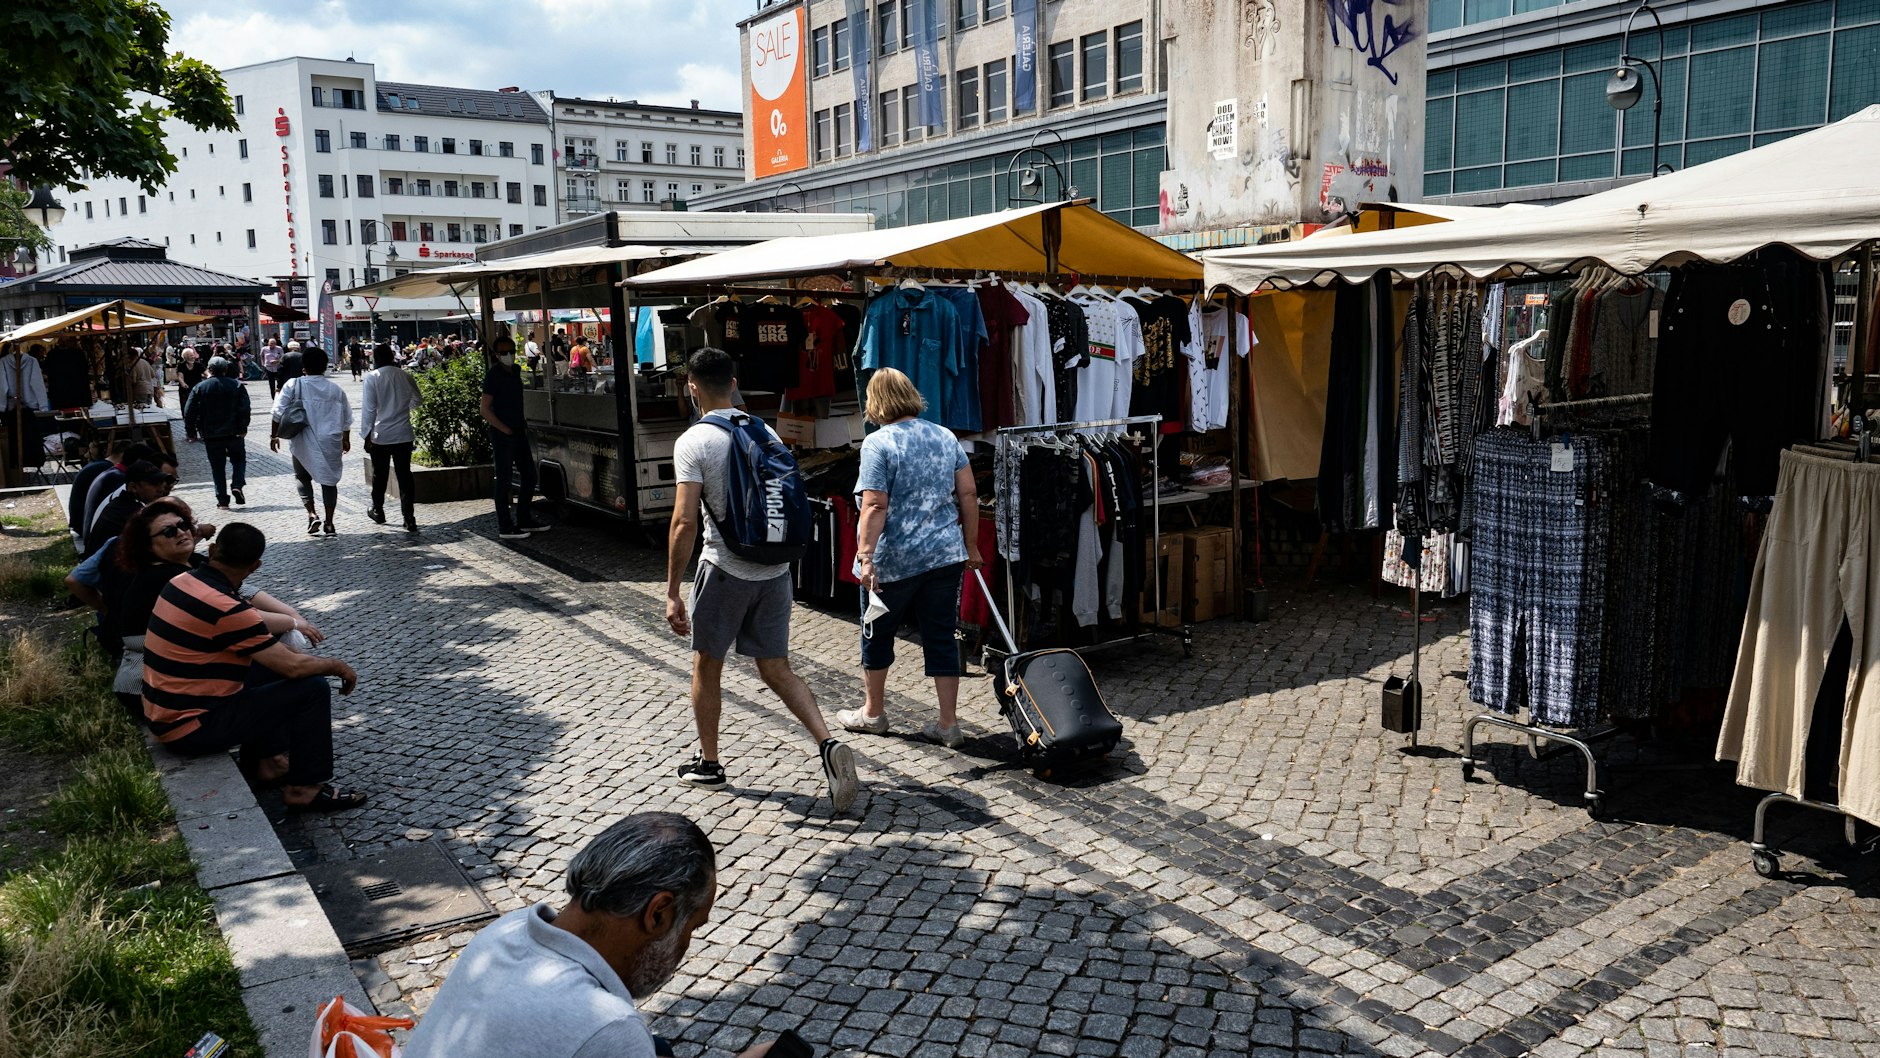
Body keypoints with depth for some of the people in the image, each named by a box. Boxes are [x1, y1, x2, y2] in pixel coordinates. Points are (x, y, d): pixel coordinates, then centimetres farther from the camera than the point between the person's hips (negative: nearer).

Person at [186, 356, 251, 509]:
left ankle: (222, 499, 5)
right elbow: (245, 409, -10)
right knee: (239, 460, 17)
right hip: (233, 433, -1)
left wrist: (192, 431, 7)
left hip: (211, 435, 1)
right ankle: (237, 485, -8)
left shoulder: (199, 388, 0)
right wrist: (243, 428, -3)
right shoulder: (237, 386, -1)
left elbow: (189, 413, -2)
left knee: (217, 466, 8)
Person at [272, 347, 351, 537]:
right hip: (330, 442, 1)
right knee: (329, 480, 9)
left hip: (303, 442, -1)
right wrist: (346, 439, 23)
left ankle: (312, 514, 0)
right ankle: (329, 524, 9)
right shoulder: (335, 389, 2)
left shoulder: (293, 385, -6)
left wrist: (274, 435, 6)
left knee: (302, 477, 18)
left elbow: (278, 412, -6)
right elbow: (347, 418, 9)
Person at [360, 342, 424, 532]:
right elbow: (418, 399, 16)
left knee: (379, 474, 16)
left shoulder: (372, 378, -10)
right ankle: (409, 519, -2)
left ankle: (377, 511, 33)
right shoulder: (404, 376, 0)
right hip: (403, 435, 2)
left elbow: (368, 409, -10)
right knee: (405, 475, 2)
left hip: (380, 436, -2)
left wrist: (366, 435, -3)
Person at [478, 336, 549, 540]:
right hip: (502, 435, -8)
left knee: (529, 476, 12)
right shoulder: (494, 375, -13)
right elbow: (484, 409, -16)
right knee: (504, 479, -3)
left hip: (518, 431, 8)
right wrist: (505, 429, -14)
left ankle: (524, 520, 23)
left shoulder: (515, 371, 11)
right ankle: (505, 527, 2)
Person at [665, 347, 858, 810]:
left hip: (726, 568, -5)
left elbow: (685, 523, -17)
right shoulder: (765, 433, 7)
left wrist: (673, 593, -12)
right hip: (776, 569, 5)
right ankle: (829, 745, -6)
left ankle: (708, 763, 28)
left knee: (706, 665, 15)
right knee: (777, 669, 12)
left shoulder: (693, 442, -11)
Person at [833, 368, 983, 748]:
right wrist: (971, 546, 14)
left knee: (877, 635, 14)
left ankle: (873, 712, 30)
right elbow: (968, 495, 6)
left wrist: (865, 556, -19)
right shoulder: (946, 437, 6)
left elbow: (875, 507, -18)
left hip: (893, 561, -5)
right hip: (945, 555, 5)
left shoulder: (878, 443, -11)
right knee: (941, 639, 9)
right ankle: (949, 724, 11)